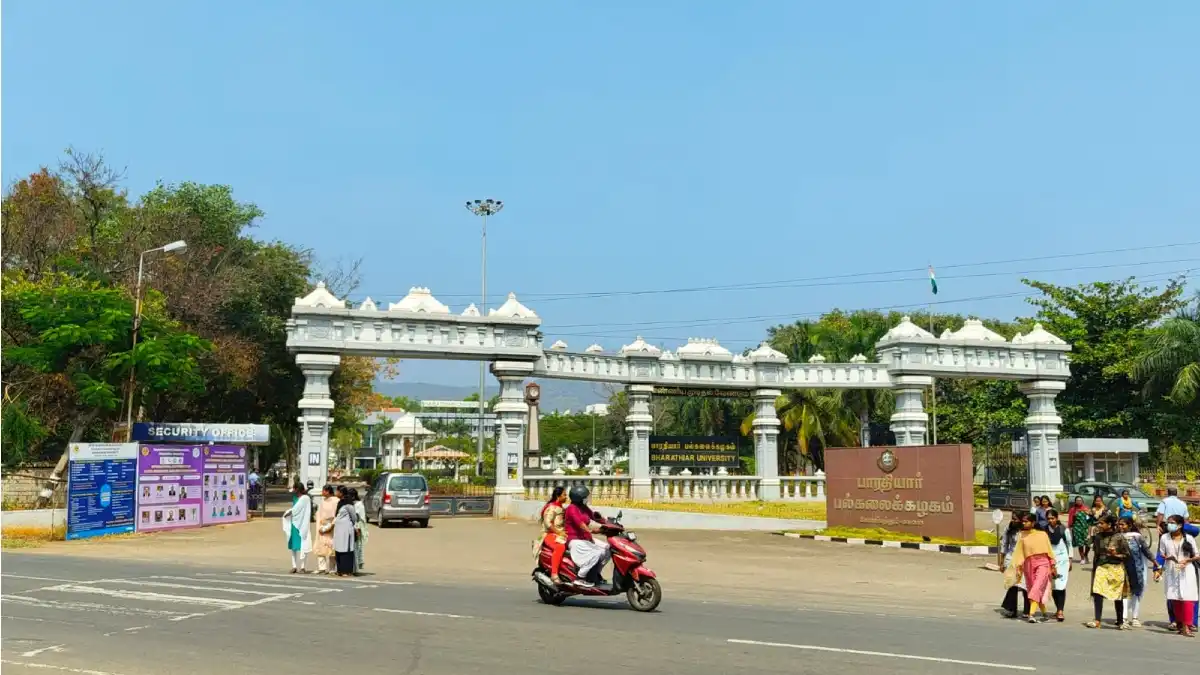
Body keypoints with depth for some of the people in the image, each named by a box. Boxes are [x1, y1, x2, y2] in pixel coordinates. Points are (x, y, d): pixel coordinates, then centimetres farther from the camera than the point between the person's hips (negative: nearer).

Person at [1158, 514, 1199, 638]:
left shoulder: (1189, 538, 0)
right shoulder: (1164, 538, 4)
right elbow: (1161, 554, 10)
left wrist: (1187, 560, -14)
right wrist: (1167, 557, -12)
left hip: (1186, 571, -2)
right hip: (1171, 572, 2)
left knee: (1187, 598, -8)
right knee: (1175, 599, 3)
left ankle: (1186, 626, -8)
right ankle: (1179, 624, 14)